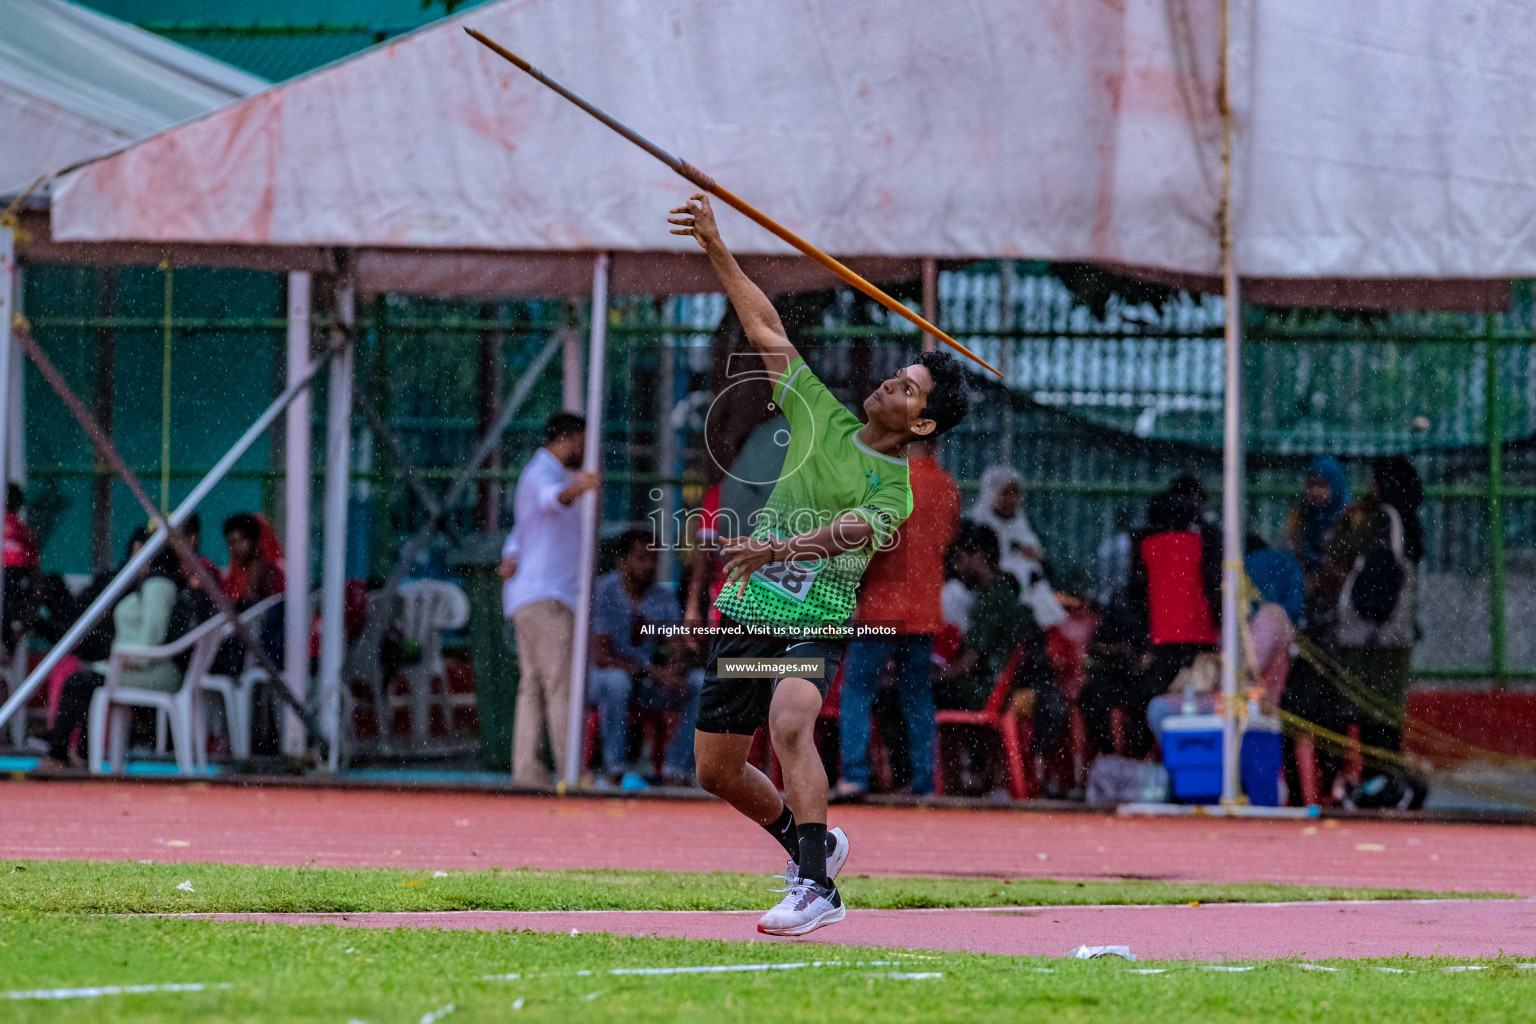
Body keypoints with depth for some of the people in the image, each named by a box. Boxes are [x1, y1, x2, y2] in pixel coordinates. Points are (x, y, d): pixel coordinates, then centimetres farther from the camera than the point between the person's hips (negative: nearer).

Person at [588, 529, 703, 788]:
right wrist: (652, 672, -31)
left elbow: (677, 654, -2)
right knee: (617, 681, -40)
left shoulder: (664, 598, 4)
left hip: (649, 683, 5)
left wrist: (676, 669, -28)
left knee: (702, 686, -16)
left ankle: (675, 771, -16)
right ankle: (615, 772, -30)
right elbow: (602, 656, -21)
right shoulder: (603, 592, -13)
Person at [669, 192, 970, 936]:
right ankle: (809, 842, 34)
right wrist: (715, 248, 6)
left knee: (789, 727, -33)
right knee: (717, 770, 9)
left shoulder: (894, 488, -7)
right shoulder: (825, 419, 7)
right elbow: (765, 329, 10)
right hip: (747, 615, 6)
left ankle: (816, 888, -36)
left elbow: (839, 533, -26)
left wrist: (775, 548, -44)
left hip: (814, 623, -6)